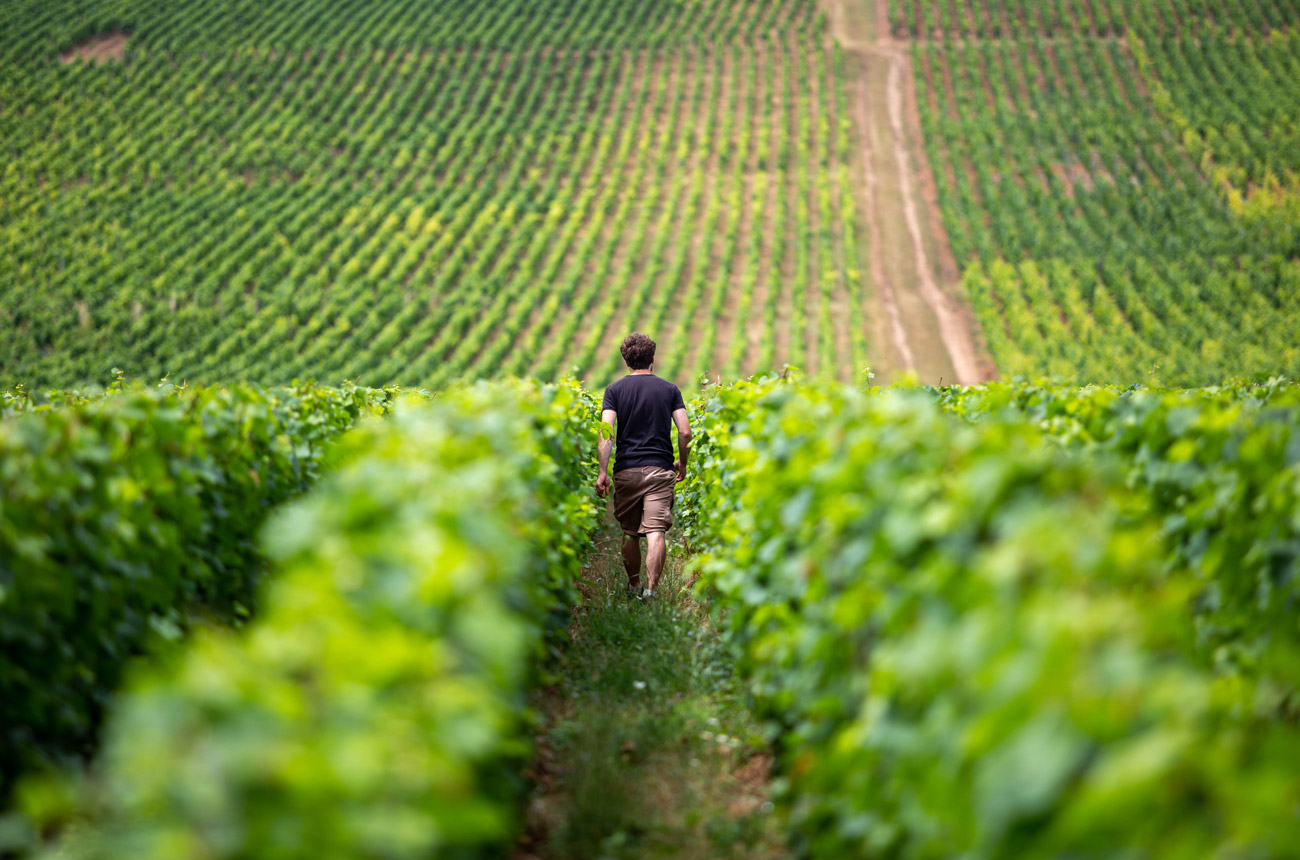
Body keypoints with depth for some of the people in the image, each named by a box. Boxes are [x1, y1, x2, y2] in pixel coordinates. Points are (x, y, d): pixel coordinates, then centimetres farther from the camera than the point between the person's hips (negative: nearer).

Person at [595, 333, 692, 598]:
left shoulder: (615, 390, 4)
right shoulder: (670, 389, 5)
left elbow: (606, 432, -8)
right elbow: (685, 432, -1)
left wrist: (602, 472, -11)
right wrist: (682, 464, 15)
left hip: (626, 469, 1)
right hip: (660, 469, -1)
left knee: (630, 533, 15)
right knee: (656, 532, -8)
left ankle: (633, 586, 28)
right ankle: (650, 589, -18)